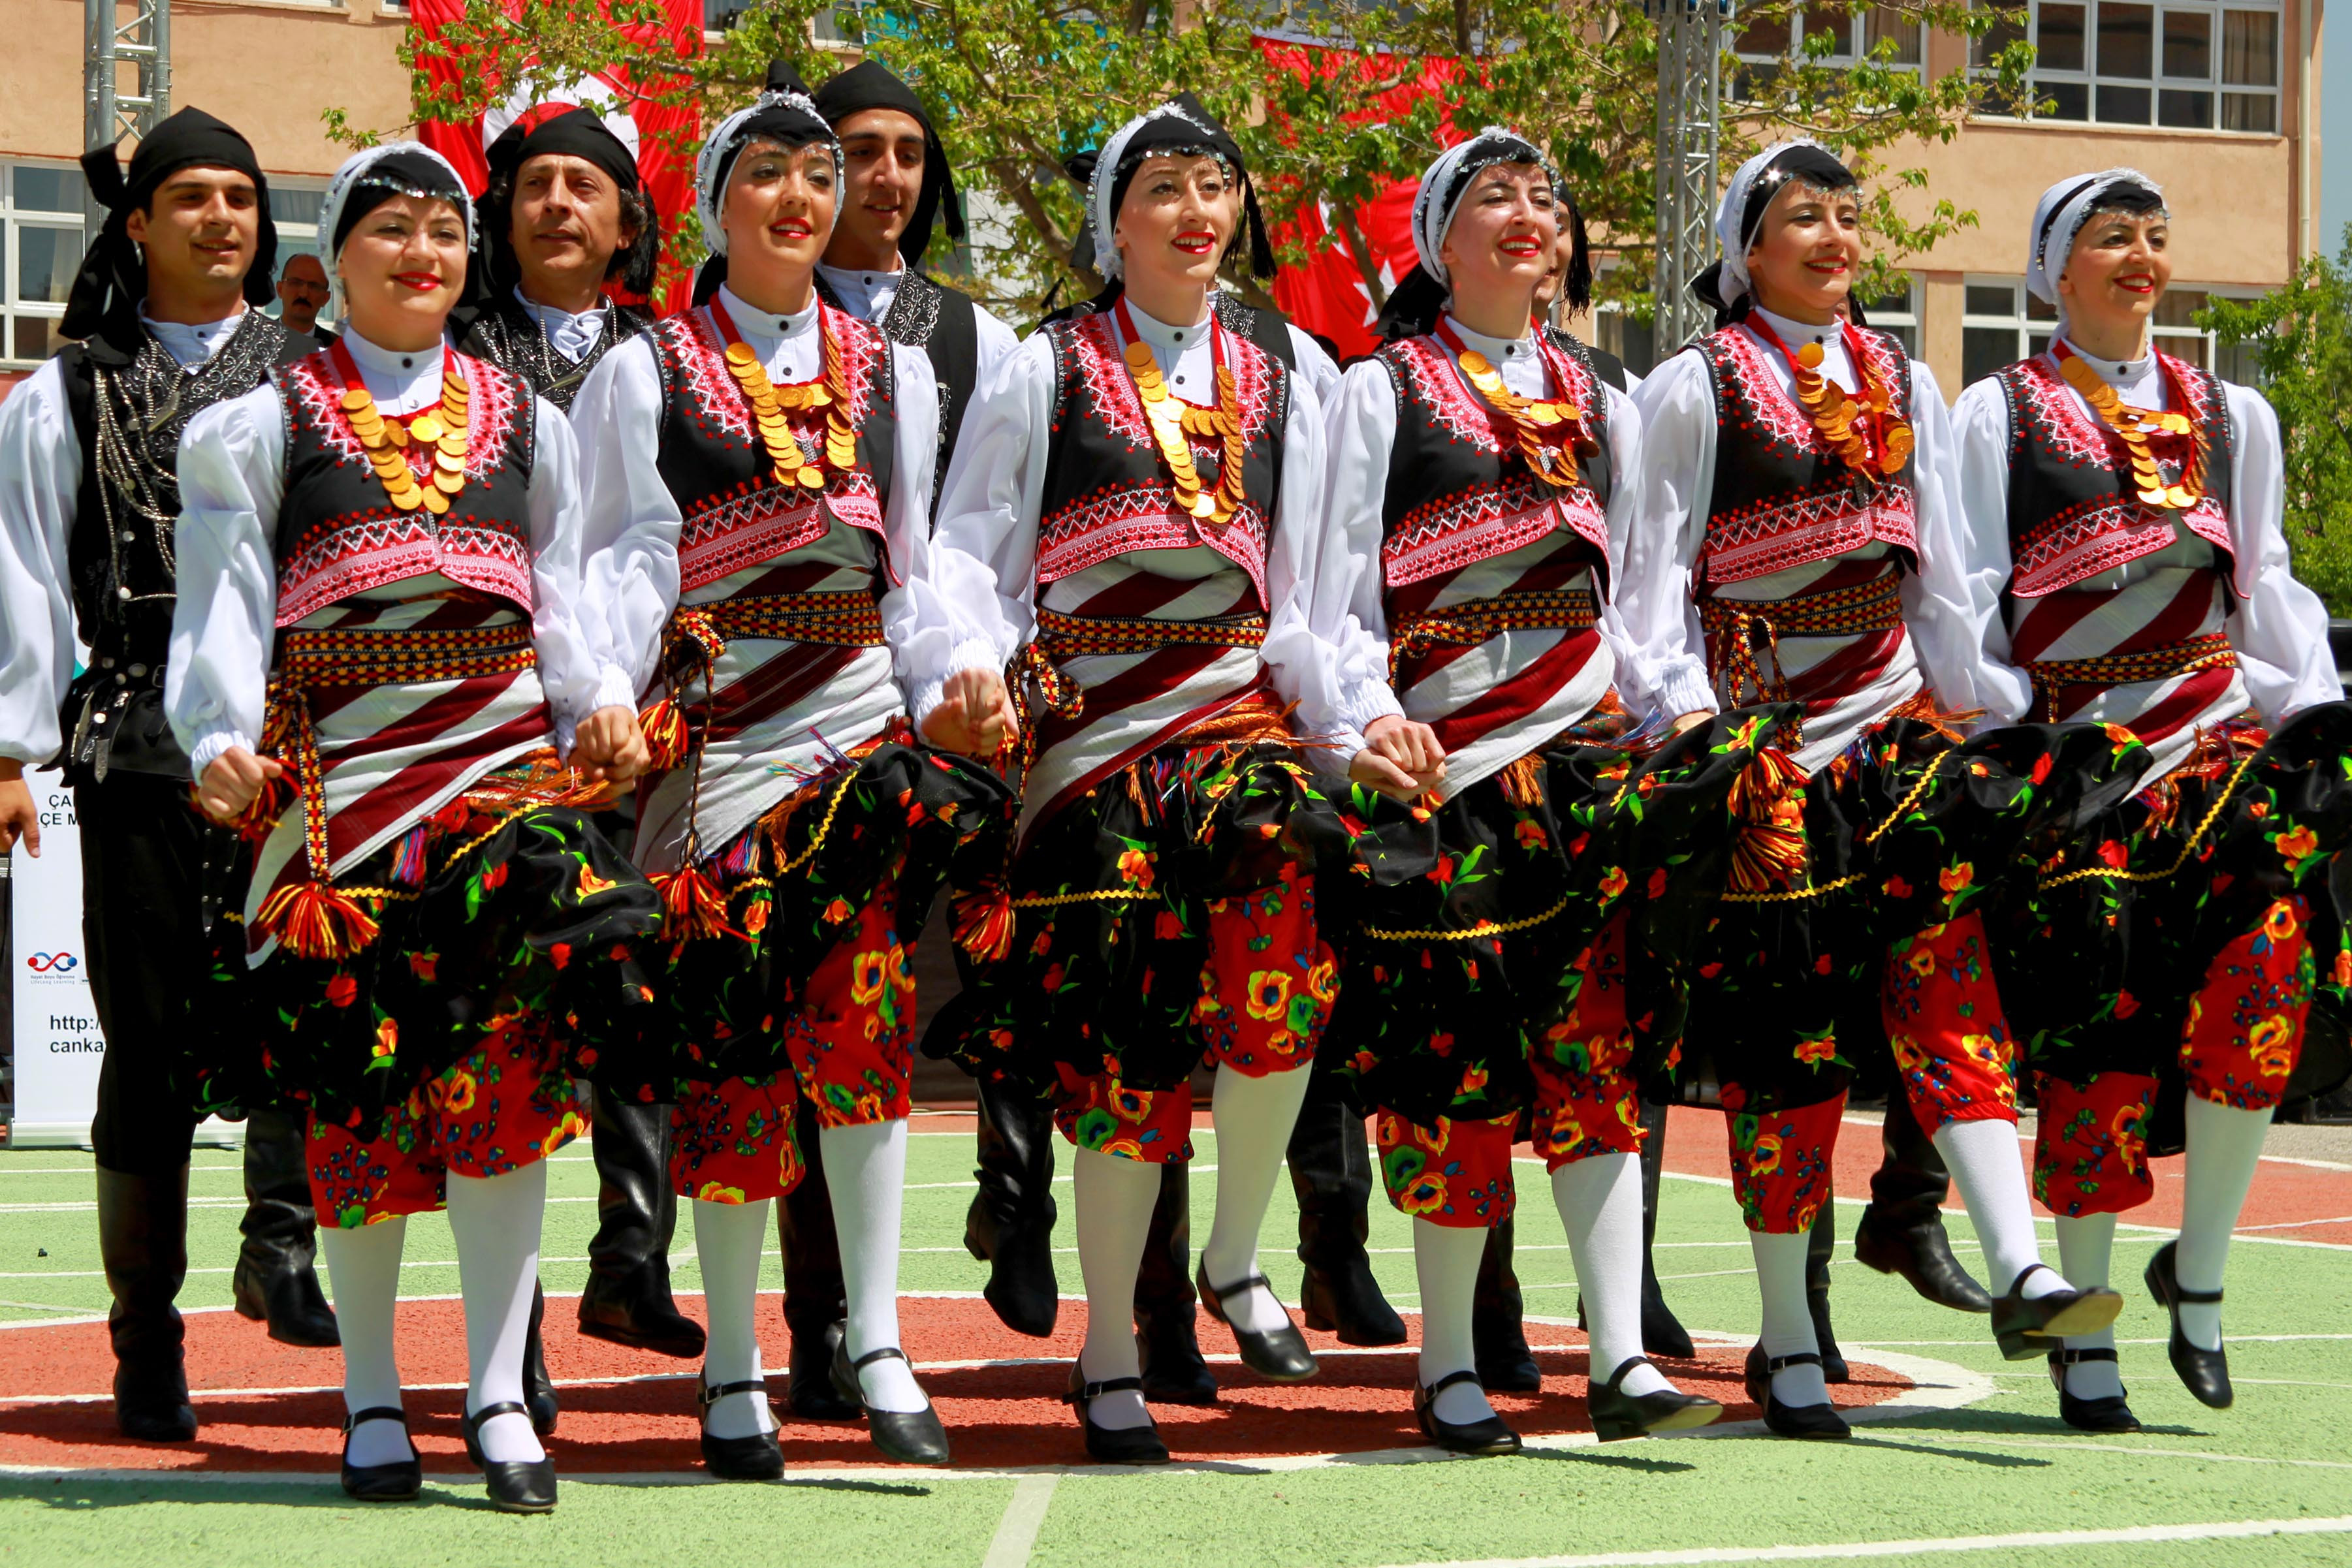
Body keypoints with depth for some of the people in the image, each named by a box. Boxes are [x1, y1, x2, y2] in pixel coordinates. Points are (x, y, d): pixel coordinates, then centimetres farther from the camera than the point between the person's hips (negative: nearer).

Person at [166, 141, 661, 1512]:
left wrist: (603, 707, -2)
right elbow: (228, 600, 4)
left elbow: (565, 591, 16)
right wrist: (222, 739, -13)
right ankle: (372, 1398, 12)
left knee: (506, 1060, -12)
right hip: (339, 765, -1)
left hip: (501, 751, 1)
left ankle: (501, 1396, -9)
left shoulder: (524, 418, 19)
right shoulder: (267, 419, 11)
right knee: (356, 1076, -1)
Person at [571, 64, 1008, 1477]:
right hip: (715, 729, -2)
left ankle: (876, 1343, -14)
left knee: (863, 1004, -18)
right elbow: (630, 559, 0)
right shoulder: (646, 373, 7)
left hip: (858, 711, 2)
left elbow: (915, 570, 16)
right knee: (729, 1039, -2)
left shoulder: (892, 373, 16)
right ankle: (734, 1368, 9)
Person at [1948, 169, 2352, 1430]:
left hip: (2215, 726, 3)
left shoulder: (2234, 417, 19)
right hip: (2071, 746, -3)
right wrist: (2003, 747, -9)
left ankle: (2200, 1268, -10)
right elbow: (1964, 603, 3)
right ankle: (2082, 1326, 4)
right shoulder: (1997, 415, 8)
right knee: (2098, 1032, -9)